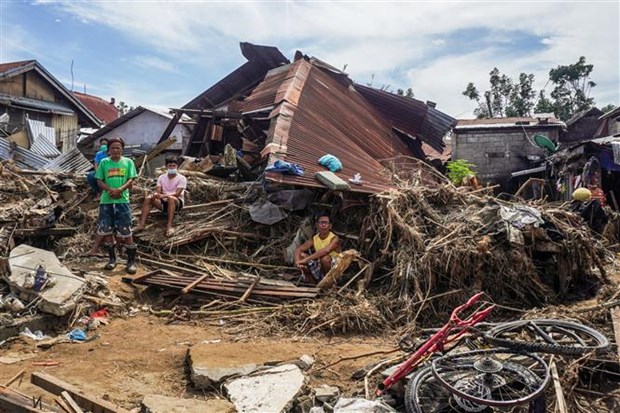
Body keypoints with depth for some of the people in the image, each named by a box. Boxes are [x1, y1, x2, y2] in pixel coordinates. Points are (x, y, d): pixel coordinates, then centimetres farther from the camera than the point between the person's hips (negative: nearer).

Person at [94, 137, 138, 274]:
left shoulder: (128, 162, 4)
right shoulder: (104, 162, 7)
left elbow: (130, 180, -1)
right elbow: (99, 181, 4)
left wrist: (119, 190, -18)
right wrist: (110, 190, -15)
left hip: (122, 200, -2)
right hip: (106, 201, 2)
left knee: (125, 232, -4)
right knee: (106, 231, 6)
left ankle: (131, 261, 4)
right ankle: (112, 258, 21)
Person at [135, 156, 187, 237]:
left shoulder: (181, 178, -6)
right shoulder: (161, 177, 9)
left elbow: (177, 194, -18)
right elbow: (158, 191, 0)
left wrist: (163, 196, -33)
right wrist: (155, 194, -27)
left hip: (177, 202, -4)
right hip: (164, 202, 5)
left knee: (170, 198, -38)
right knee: (148, 199, -19)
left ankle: (169, 226, -45)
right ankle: (142, 224, -26)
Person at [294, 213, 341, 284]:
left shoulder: (334, 238, -17)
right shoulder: (314, 239, -2)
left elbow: (326, 250, -38)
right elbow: (298, 249, -11)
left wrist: (306, 259, -42)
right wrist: (298, 261, -34)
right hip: (319, 269, 5)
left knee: (325, 258, -35)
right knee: (302, 255, -14)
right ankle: (312, 281, -4)